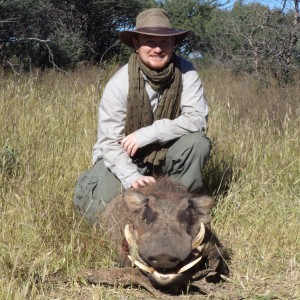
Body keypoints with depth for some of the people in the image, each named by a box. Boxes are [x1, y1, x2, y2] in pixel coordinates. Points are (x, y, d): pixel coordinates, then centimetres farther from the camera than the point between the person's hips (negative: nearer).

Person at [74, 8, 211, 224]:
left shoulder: (186, 73, -17)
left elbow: (197, 119, -25)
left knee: (198, 142, -26)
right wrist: (132, 178, -37)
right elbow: (110, 142, -22)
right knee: (105, 207, -22)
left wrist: (146, 134, -29)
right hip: (125, 158, -2)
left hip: (166, 154, 2)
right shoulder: (120, 83, -22)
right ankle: (91, 183, 15)